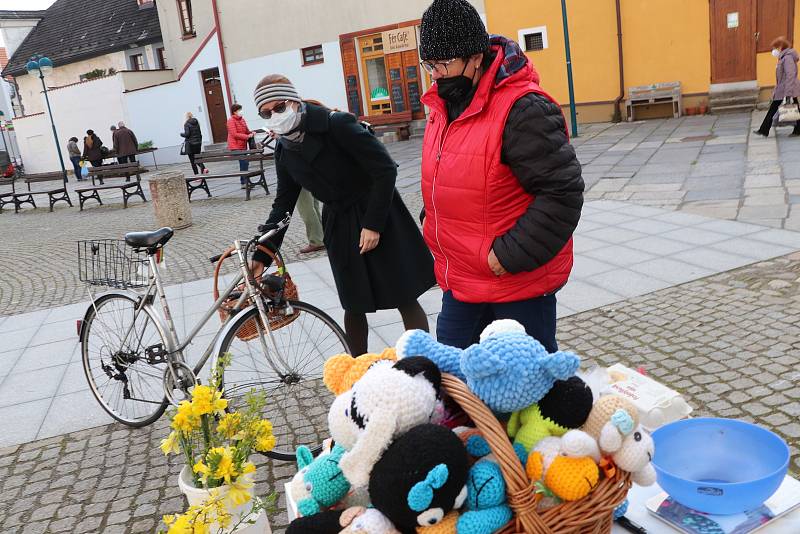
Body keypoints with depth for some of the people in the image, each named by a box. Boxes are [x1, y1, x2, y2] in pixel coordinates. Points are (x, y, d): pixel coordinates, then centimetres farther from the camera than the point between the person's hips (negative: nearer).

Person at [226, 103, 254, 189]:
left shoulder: (242, 119, 14)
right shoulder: (231, 121, -10)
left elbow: (246, 130, 24)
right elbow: (234, 134, -18)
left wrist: (251, 133, 1)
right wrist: (247, 136, -20)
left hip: (243, 146, 9)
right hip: (235, 146, -8)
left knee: (244, 163, 12)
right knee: (244, 163, -16)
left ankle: (244, 181, 21)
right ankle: (244, 182, -14)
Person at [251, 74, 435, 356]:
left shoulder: (336, 124, -18)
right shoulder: (284, 150, 1)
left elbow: (385, 169, -18)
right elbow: (283, 203, 9)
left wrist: (373, 224, -18)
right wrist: (262, 255, 5)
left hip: (378, 218, -5)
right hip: (339, 225, 6)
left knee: (406, 299, 1)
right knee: (354, 307, 11)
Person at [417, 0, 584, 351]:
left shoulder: (522, 110, -20)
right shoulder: (443, 108, 8)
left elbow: (563, 191, -23)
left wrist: (511, 254, -23)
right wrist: (431, 222, 10)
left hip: (520, 283, -8)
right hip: (461, 283, 8)